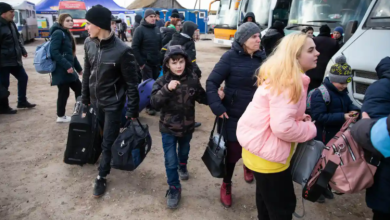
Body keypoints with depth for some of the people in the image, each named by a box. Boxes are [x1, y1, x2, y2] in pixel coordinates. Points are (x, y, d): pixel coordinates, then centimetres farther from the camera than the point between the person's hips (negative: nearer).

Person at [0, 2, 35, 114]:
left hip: (14, 59, 9)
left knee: (23, 78, 16)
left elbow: (17, 39, 22)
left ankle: (22, 101, 30)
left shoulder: (11, 24, 11)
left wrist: (23, 51, 22)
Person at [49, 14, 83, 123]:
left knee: (78, 88, 13)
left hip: (69, 69, 9)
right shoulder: (58, 33, -11)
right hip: (61, 70, -9)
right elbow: (54, 52, -22)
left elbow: (71, 53, 21)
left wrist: (79, 68, 20)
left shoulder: (67, 34, 18)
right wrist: (67, 66, -25)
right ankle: (61, 116, 15)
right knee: (64, 92, 0)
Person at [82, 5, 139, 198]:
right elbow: (87, 73, 7)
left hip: (113, 103, -5)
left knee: (108, 142, 4)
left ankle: (102, 177, 21)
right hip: (96, 100, 5)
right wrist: (85, 98, 12)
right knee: (104, 135, 19)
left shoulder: (122, 50, -23)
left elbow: (132, 83, -17)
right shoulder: (89, 43, -5)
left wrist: (132, 111, -14)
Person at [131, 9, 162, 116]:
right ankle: (149, 106, 9)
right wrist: (141, 63, -15)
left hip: (156, 63, 6)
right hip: (146, 63, -6)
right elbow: (134, 47, -13)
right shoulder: (140, 29, -8)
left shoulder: (157, 30, 12)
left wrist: (160, 59, 10)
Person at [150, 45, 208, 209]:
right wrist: (166, 89, -37)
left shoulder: (193, 79, -11)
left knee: (184, 151, 28)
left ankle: (183, 167, 60)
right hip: (168, 128, -2)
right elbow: (154, 103, -24)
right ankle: (174, 189, 22)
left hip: (187, 126, 3)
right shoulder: (162, 81, -16)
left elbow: (202, 98, 0)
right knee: (171, 160, 2)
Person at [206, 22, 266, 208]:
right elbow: (211, 83, -13)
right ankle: (226, 185, 31)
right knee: (233, 152, 6)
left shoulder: (262, 58, 1)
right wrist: (217, 107, -21)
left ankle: (248, 166, 54)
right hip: (234, 116, -4)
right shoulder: (230, 57, -12)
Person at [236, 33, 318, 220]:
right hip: (267, 153, -10)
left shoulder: (280, 76, 8)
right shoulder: (288, 82, -24)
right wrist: (310, 129, -13)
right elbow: (283, 127, -30)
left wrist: (299, 117, 6)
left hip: (261, 146, 10)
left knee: (266, 198, 28)